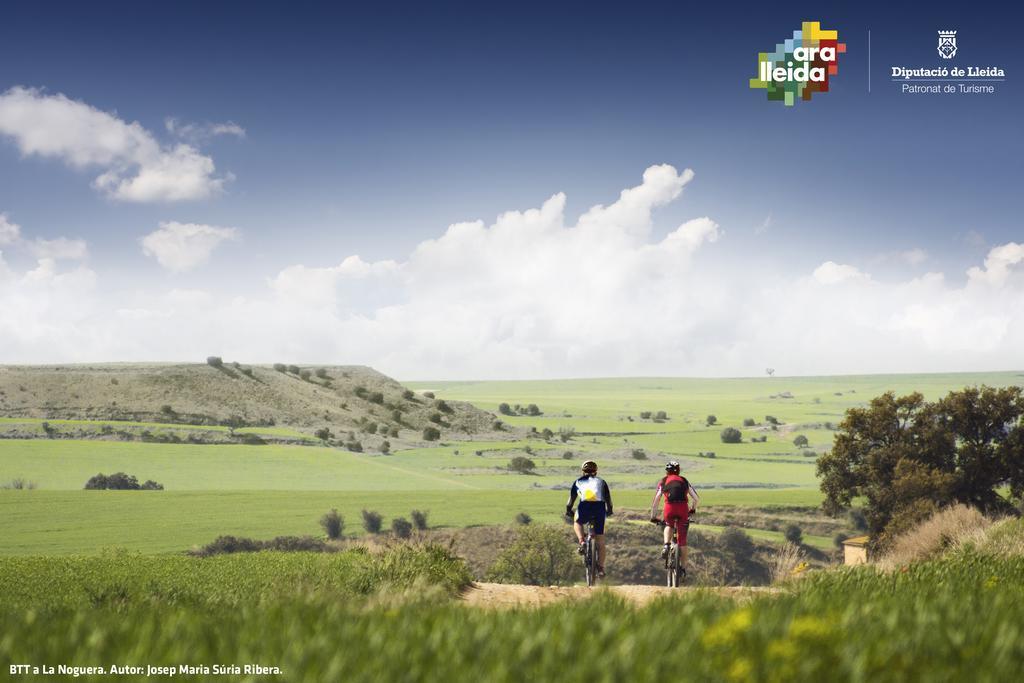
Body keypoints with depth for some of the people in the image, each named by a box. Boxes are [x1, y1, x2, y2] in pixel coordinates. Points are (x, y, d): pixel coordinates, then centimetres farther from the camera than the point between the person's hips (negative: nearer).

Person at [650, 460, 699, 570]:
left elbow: (655, 501, 15)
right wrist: (692, 509, 38)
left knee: (668, 526, 32)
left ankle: (667, 545, 5)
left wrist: (653, 517, 24)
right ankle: (683, 568, 11)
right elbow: (696, 498, 20)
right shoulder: (684, 480, 24)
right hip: (683, 508, 1)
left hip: (670, 508, -1)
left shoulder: (663, 481, 20)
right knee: (682, 540, 9)